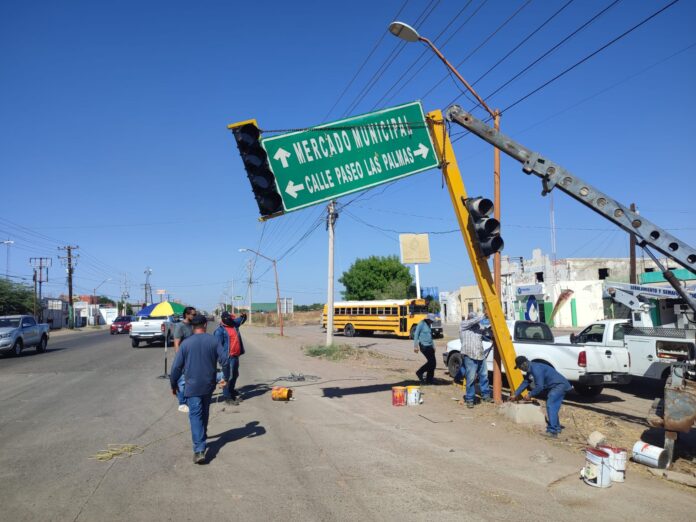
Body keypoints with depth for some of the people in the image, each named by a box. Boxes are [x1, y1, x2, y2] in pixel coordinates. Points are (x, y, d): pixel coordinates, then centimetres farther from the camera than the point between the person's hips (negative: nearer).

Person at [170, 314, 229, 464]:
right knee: (204, 412, 24)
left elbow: (176, 366, -4)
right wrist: (226, 377, 6)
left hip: (192, 386, -3)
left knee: (196, 415, -5)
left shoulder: (186, 343, -6)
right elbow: (225, 360, -8)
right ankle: (202, 435, 43)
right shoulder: (214, 341, -2)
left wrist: (173, 384, 9)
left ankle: (199, 450, -14)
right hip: (209, 385, 3)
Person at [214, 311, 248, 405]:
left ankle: (232, 392, 35)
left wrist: (243, 316, 2)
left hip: (236, 356, 8)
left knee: (235, 375, 19)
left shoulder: (234, 324, 11)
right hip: (228, 357, -8)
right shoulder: (220, 330, -11)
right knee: (228, 376, -7)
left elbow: (241, 320, 26)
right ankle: (227, 397, 0)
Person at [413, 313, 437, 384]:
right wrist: (415, 346, -15)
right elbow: (416, 335, -10)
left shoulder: (428, 325, 16)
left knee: (433, 363, 2)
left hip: (429, 346, 8)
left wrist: (433, 346, 26)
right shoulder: (421, 324, -8)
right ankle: (419, 373, 1)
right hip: (424, 346, -8)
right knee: (431, 361, -16)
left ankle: (429, 380, 10)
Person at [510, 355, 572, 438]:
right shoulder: (530, 370, 10)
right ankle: (557, 428, 28)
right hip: (558, 386, 10)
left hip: (559, 385, -10)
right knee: (553, 407, 15)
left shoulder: (536, 369, -24)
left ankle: (552, 431, -20)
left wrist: (530, 395, -12)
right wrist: (515, 394, 20)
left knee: (550, 406, -17)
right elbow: (525, 383, 19)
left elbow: (539, 386, -25)